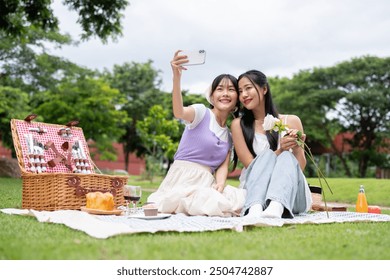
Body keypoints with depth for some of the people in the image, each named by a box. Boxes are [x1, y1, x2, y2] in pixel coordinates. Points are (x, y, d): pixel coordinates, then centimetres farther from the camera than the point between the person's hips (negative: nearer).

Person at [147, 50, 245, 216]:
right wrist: (176, 77, -38)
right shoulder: (201, 113, 1)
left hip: (206, 183, 6)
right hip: (182, 178, -6)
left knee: (242, 199, -20)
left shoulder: (230, 135, 19)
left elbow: (223, 166, 8)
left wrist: (220, 184, -16)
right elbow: (179, 112, -22)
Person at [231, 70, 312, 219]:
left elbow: (300, 168, 6)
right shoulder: (239, 124, 6)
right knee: (266, 155, -27)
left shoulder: (291, 121, 9)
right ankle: (254, 209, -54)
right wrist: (280, 151, -18)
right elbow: (251, 166, -3)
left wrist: (297, 148, -15)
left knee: (287, 157, -27)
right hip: (254, 191, -1)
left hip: (291, 195, 1)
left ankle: (276, 207, -57)